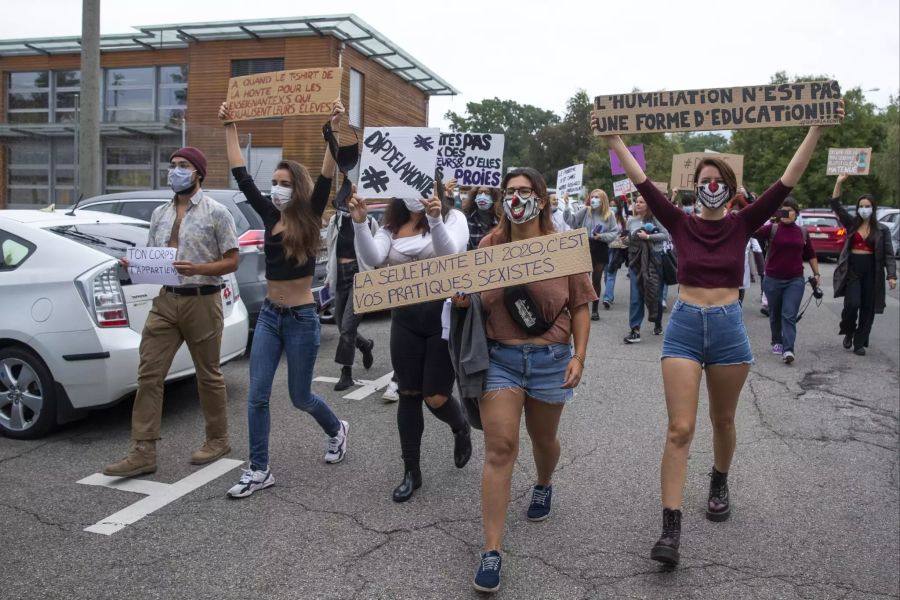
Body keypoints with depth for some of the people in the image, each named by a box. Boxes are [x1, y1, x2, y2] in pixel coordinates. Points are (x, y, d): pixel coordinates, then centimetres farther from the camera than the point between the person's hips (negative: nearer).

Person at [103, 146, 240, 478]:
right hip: (166, 301, 5)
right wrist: (135, 264, -4)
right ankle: (143, 451, 4)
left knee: (208, 375, 7)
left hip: (202, 301, -5)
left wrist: (197, 269, -22)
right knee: (149, 374, -1)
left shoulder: (216, 213, -4)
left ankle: (217, 440, 24)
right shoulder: (160, 213, 13)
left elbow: (231, 262, -7)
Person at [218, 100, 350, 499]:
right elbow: (241, 177, 8)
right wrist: (229, 127, 8)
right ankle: (259, 470, 12)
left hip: (301, 319, -5)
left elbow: (326, 179, -20)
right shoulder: (270, 216, 5)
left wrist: (333, 128, -29)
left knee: (299, 397, 9)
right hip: (269, 316, 5)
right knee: (257, 395, 1)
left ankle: (337, 429, 39)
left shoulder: (309, 219, -7)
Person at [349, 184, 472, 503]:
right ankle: (411, 471, 21)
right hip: (405, 318, 4)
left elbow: (451, 254, -23)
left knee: (436, 398, -2)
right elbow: (373, 258, -13)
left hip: (444, 314, -3)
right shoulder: (392, 227, 5)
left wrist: (435, 220, -38)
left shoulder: (452, 217, -3)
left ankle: (461, 428, 35)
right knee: (409, 395, 7)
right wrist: (360, 224, -28)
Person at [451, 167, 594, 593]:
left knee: (543, 438, 21)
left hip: (550, 359, 0)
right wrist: (461, 298, -15)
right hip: (499, 358, 0)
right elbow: (467, 296, 8)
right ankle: (491, 550, 1)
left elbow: (579, 306, 1)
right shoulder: (489, 245, 0)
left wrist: (579, 356, -6)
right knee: (499, 448, -6)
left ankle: (544, 485, 56)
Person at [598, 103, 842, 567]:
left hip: (729, 328, 1)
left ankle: (719, 484, 45)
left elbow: (788, 181, -5)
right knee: (679, 429, -6)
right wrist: (613, 138, -8)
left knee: (722, 420, 17)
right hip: (684, 327, -1)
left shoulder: (743, 224, 2)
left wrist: (817, 130, -10)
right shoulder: (680, 223, 1)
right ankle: (671, 529, -5)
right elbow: (641, 182, -5)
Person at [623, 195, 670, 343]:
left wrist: (648, 237, -16)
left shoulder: (655, 219, -2)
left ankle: (658, 324, 31)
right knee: (636, 296, -5)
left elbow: (666, 236, -10)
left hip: (654, 260, -2)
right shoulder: (631, 221, 6)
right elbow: (627, 239, 13)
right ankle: (634, 330, -6)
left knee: (655, 293, 10)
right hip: (636, 261, 2)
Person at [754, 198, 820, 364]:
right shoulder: (772, 228, -4)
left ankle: (788, 349, -12)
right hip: (773, 279, -1)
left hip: (795, 280, 1)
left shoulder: (803, 232, 6)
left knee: (789, 316, -8)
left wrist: (816, 273, 16)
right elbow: (753, 232, -22)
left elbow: (811, 255, 17)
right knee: (775, 314, 14)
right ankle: (777, 342, 33)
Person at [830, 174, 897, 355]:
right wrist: (839, 183, -14)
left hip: (871, 271, 1)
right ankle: (849, 332, 14)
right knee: (852, 304, -14)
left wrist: (892, 275, -9)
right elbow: (836, 205, -4)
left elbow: (889, 254, 1)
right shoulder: (852, 223, 5)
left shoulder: (882, 229, 3)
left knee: (867, 308, 4)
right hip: (852, 269, 0)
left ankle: (860, 342, 14)